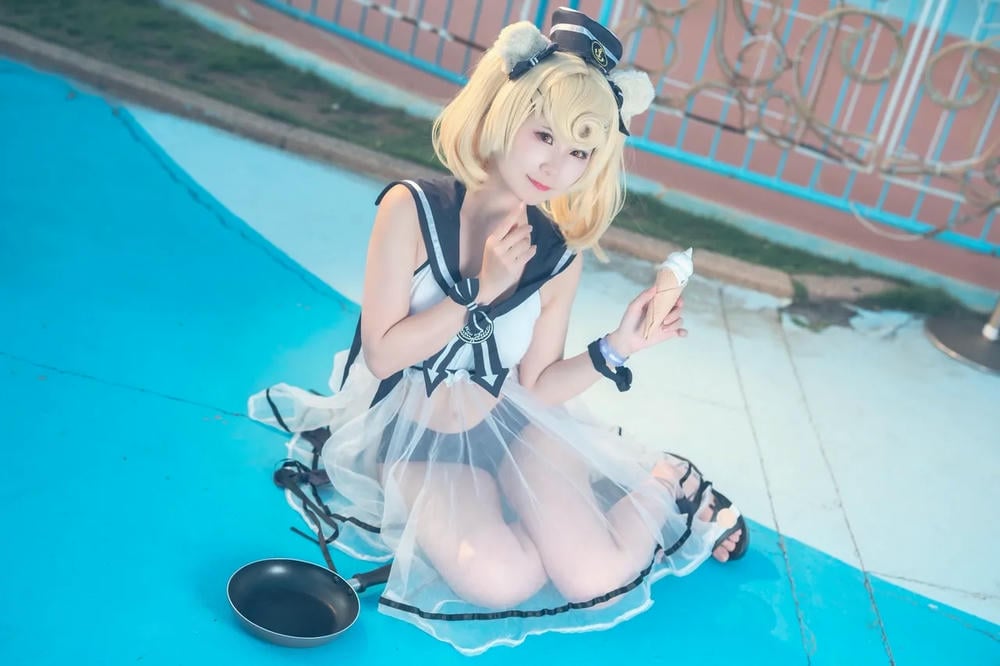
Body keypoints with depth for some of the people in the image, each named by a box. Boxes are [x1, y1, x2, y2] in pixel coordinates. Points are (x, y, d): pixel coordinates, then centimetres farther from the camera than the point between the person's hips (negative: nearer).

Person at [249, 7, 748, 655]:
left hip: (508, 425, 3)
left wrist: (617, 348, -19)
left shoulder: (559, 257, -9)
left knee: (597, 579, -14)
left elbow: (534, 386, -4)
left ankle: (665, 482, 15)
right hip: (410, 432, -2)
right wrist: (481, 292, -26)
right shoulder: (413, 208, -18)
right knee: (504, 583, -28)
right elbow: (383, 355, -18)